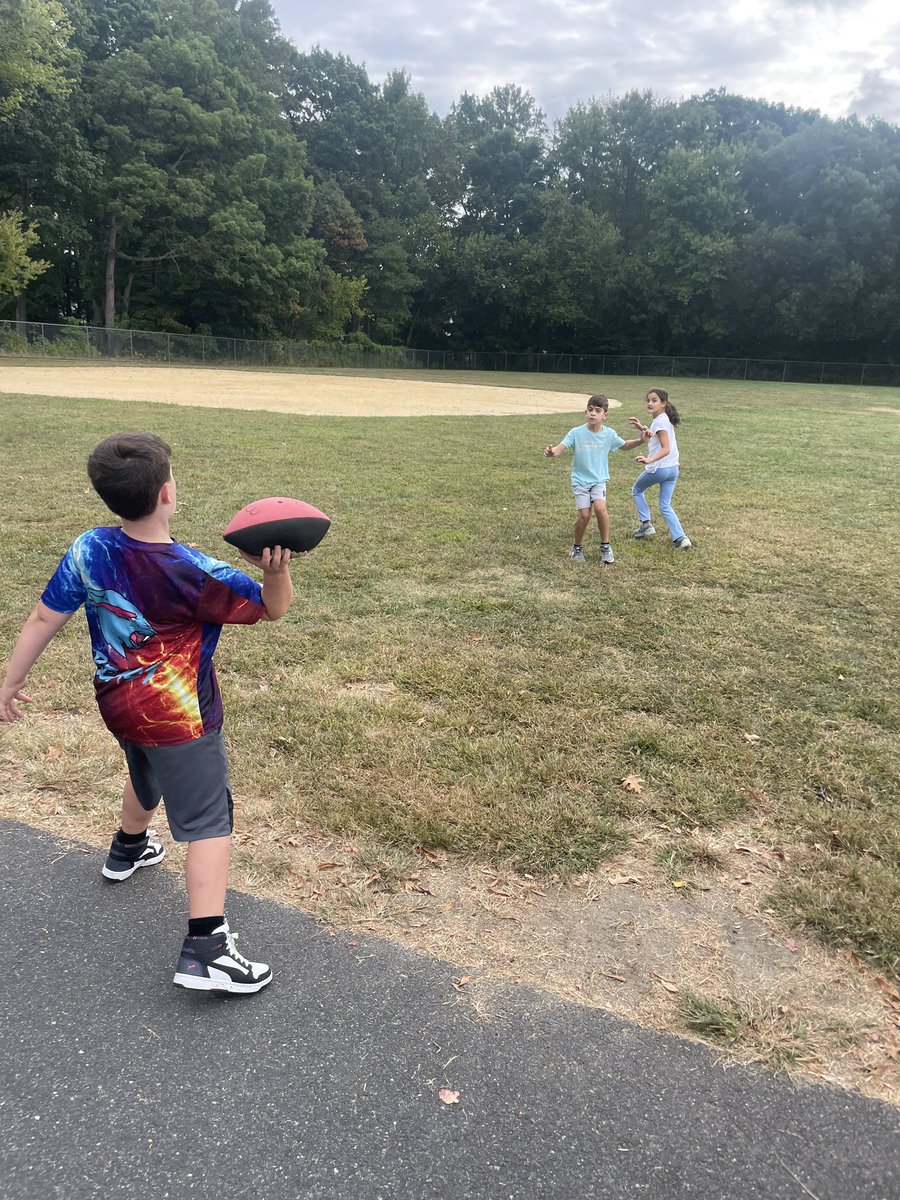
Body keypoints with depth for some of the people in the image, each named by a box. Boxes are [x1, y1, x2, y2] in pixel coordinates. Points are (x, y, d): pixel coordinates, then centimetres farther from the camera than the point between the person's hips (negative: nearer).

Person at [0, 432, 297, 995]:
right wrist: (277, 566, -36)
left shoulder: (89, 549, -10)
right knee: (210, 820, -2)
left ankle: (129, 849, 61)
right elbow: (274, 607, -15)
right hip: (179, 716, -7)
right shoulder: (195, 572, -24)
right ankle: (205, 949, -7)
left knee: (146, 778, 35)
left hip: (117, 703, 7)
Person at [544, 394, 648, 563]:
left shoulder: (609, 434, -5)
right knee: (584, 514, -13)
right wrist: (551, 452, -46)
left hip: (599, 480, 1)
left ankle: (605, 546, -4)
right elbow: (560, 448, -23)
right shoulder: (576, 433, -13)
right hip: (580, 480, -1)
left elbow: (624, 445, 14)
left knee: (600, 507, -23)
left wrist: (640, 440, -3)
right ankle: (577, 547, 14)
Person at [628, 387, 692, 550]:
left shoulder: (660, 421, -15)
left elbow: (666, 449, -23)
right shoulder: (665, 419, 13)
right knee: (665, 506, 10)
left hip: (658, 468, -8)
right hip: (673, 469, 8)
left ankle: (646, 524, 15)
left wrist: (649, 460, -37)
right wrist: (642, 428, 18)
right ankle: (680, 537, -5)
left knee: (637, 490, 19)